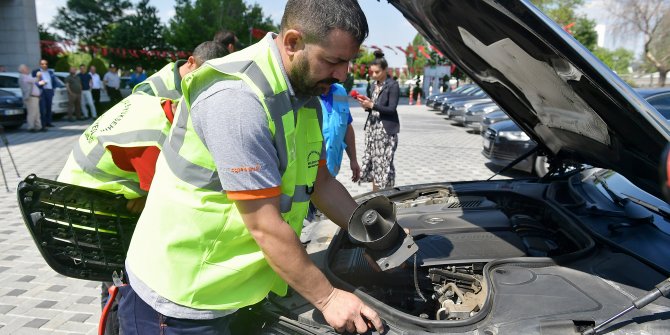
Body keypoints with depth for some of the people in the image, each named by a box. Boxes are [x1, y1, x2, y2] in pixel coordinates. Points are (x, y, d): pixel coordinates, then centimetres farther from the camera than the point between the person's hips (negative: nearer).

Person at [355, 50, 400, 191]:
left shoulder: (393, 86, -9)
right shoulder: (375, 84, 13)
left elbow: (392, 109, -13)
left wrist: (372, 105, -20)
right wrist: (366, 105, -2)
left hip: (386, 129, -7)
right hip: (372, 126, 8)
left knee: (384, 163, -6)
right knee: (371, 160, 9)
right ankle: (375, 194, 18)